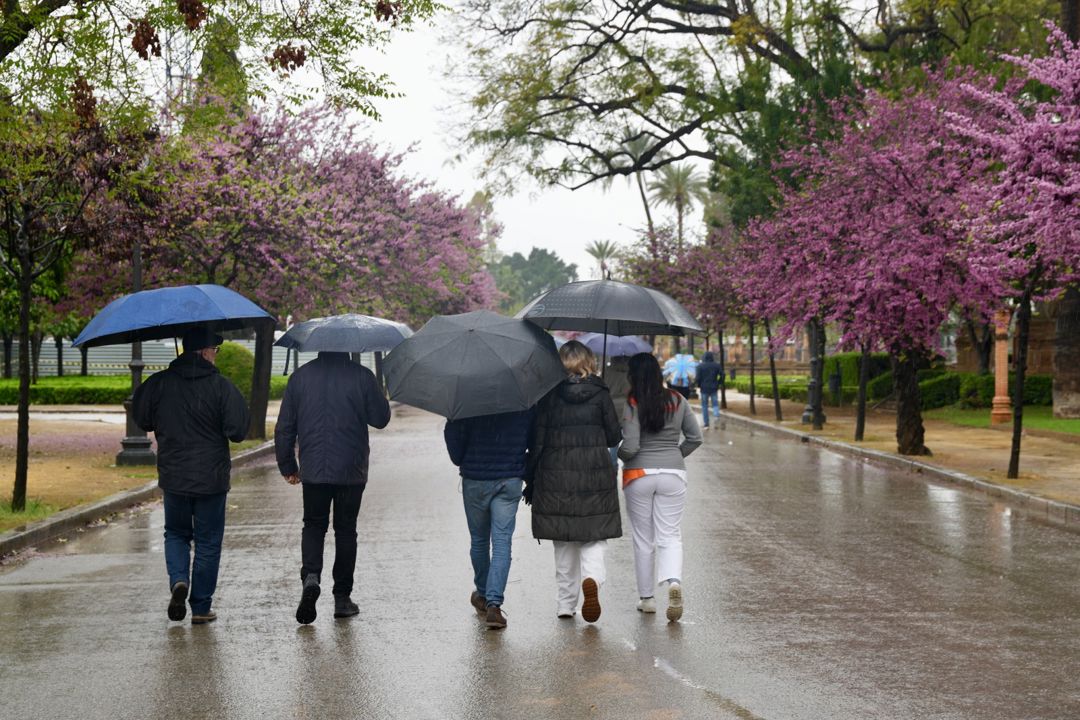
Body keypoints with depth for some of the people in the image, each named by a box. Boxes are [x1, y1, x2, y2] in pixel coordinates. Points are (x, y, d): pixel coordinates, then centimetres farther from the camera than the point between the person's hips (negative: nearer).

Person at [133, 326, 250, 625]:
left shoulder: (159, 383, -3)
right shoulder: (220, 386, -12)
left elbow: (142, 420, 8)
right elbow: (238, 430, -14)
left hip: (173, 477, 2)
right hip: (211, 477, -2)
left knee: (176, 533, 21)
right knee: (208, 541, 9)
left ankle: (178, 581, -3)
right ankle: (201, 607, 12)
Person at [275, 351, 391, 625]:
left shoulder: (300, 377, 0)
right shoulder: (362, 376, -8)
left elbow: (284, 427, 3)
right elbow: (380, 418, -1)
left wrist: (287, 466, 13)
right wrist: (379, 394, 18)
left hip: (313, 470, 1)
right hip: (351, 471, -1)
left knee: (313, 525, 15)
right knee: (345, 530, 10)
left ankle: (311, 577, -11)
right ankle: (342, 597, 13)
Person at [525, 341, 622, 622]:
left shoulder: (549, 395, -3)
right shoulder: (600, 393, -3)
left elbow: (537, 441, -2)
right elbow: (614, 437, 2)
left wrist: (530, 480, 6)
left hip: (556, 477, 1)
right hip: (596, 476, -1)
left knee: (563, 543, 12)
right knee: (594, 537, 8)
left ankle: (565, 604, 14)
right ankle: (592, 578, -20)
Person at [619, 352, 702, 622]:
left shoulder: (630, 405, -11)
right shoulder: (677, 401, 2)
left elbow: (630, 447, -16)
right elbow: (695, 437, 7)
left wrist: (619, 455, 5)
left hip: (639, 474, -2)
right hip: (673, 473, 2)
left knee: (643, 539, 10)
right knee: (670, 536, 5)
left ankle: (646, 597, 18)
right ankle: (674, 582, -22)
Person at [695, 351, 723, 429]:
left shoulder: (700, 366, -6)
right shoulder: (717, 365, 0)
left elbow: (698, 377, -12)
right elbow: (722, 375, -4)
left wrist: (698, 385, 4)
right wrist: (718, 384, 8)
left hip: (704, 388, -1)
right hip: (714, 388, 1)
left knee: (704, 406, 9)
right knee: (715, 404, 11)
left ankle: (706, 424, 9)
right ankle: (716, 415, -18)